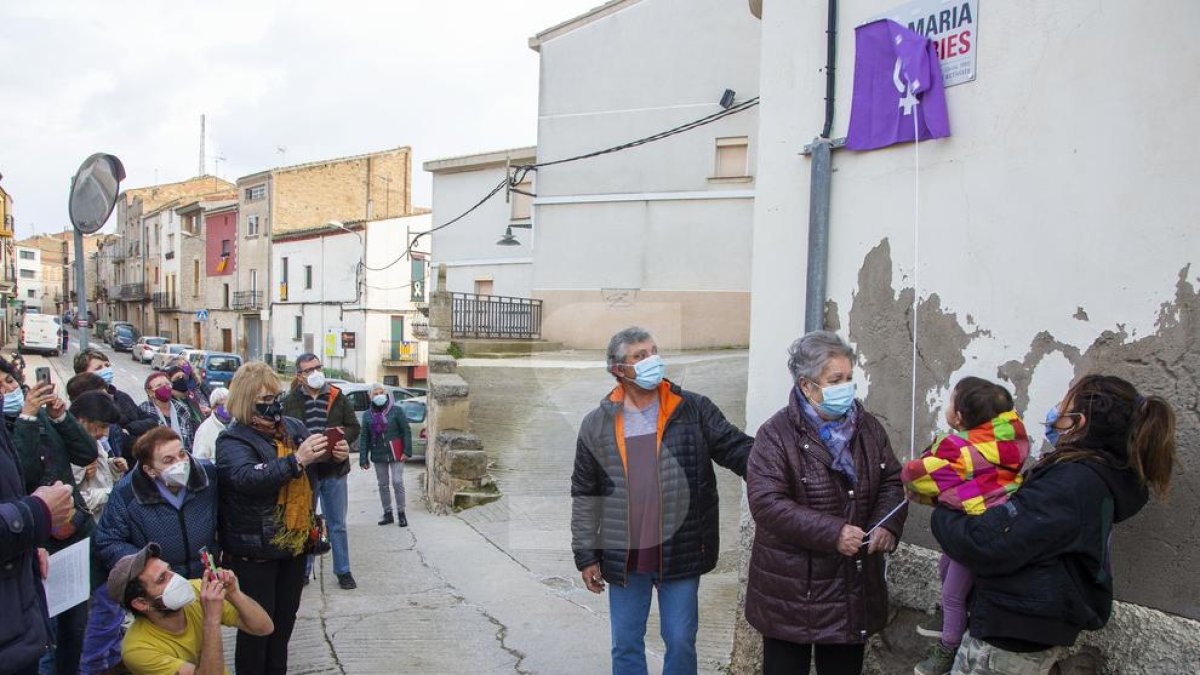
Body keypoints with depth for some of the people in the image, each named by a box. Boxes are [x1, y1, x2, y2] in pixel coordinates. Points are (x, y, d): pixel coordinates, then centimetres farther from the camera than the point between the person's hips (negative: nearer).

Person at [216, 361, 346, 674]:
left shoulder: (293, 427, 3)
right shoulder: (233, 440, -12)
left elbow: (318, 468, 14)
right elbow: (247, 478, -31)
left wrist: (337, 458, -8)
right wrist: (296, 460, -39)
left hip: (296, 541, 6)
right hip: (256, 550, -6)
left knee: (285, 618, 19)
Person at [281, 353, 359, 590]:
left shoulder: (337, 397, 2)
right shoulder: (290, 401, -1)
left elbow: (354, 427, 5)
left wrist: (342, 439, -15)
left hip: (334, 471, 1)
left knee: (337, 525, 10)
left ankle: (343, 571, 20)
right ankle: (302, 571, 28)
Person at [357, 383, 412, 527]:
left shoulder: (396, 410, -5)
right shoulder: (367, 415, 5)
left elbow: (406, 431, -5)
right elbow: (364, 437, 6)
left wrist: (407, 451, -12)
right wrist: (363, 458, 1)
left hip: (395, 454, -4)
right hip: (378, 455, 4)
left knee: (397, 482, -6)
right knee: (383, 485, 10)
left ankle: (401, 513, 5)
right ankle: (388, 514, 21)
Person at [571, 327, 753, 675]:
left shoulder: (694, 409, -3)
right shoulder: (597, 424, 0)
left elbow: (738, 449, -4)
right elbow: (584, 494, 4)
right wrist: (586, 555, 3)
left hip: (680, 552, -1)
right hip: (623, 556, 1)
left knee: (681, 643, 11)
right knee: (625, 645, 15)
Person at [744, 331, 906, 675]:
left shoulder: (867, 427, 4)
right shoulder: (776, 434, -14)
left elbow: (892, 482, 10)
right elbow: (766, 503, -22)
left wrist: (887, 524, -11)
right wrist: (833, 533, -26)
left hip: (854, 584, 5)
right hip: (793, 588, -5)